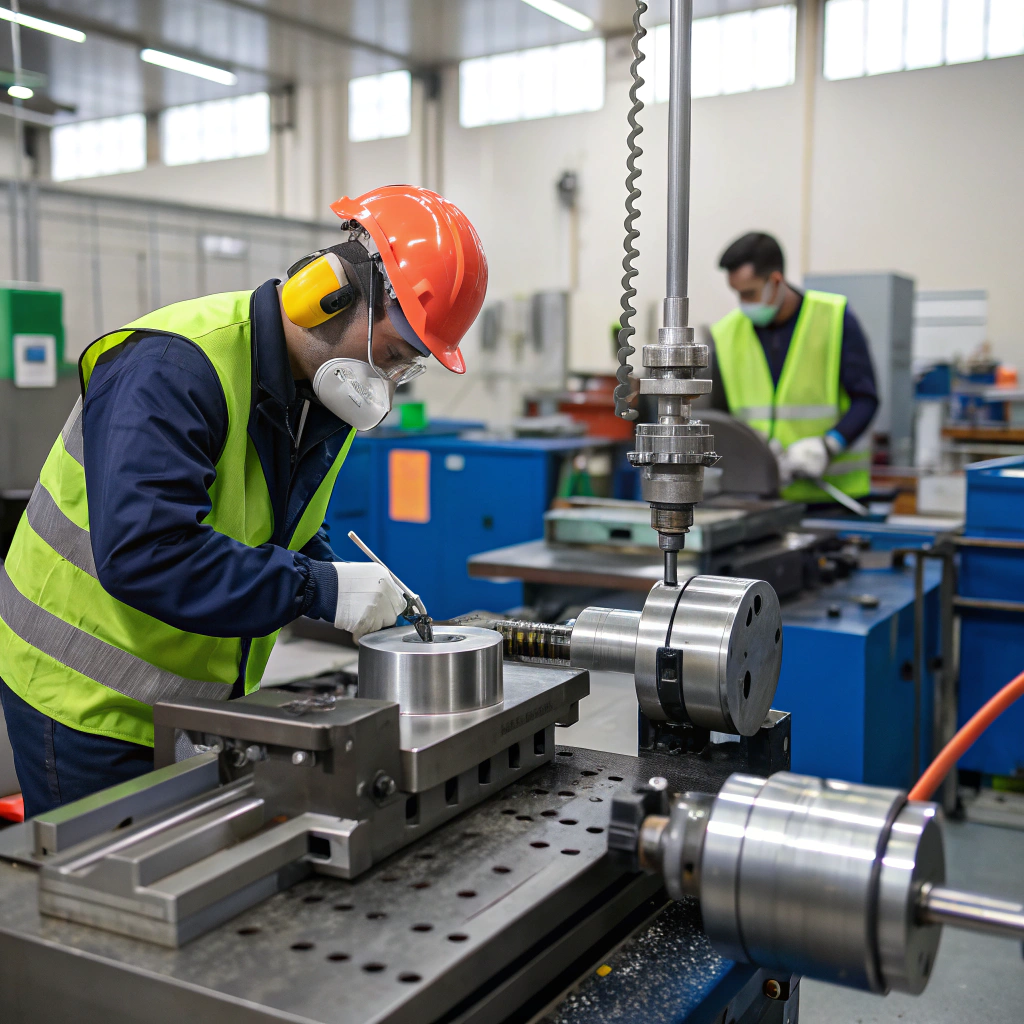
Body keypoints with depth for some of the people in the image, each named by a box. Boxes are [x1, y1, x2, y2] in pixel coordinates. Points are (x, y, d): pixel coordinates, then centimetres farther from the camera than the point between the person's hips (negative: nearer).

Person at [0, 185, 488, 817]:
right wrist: (322, 589, -33)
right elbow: (142, 551, -36)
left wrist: (364, 597, -7)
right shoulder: (173, 367, -25)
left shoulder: (328, 393, 2)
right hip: (90, 701, -7)